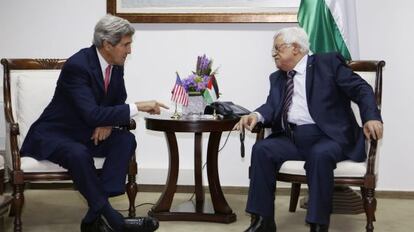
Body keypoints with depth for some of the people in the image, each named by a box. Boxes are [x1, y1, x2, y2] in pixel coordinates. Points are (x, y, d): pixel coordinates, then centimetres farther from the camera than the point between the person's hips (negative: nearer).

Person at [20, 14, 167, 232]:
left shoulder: (116, 64, -2)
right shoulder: (77, 66, -25)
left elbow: (119, 102, 10)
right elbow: (92, 114, -33)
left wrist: (108, 122, -13)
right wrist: (137, 107, -31)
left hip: (88, 133, 7)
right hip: (55, 134, -7)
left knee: (126, 140, -20)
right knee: (79, 154, -38)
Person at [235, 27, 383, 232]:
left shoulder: (328, 63, 4)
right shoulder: (277, 77, 21)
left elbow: (361, 89, -1)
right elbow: (272, 105, 10)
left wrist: (371, 117, -19)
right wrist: (256, 115, -14)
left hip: (328, 137, -5)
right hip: (291, 138, 5)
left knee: (320, 155, -36)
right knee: (262, 149, -21)